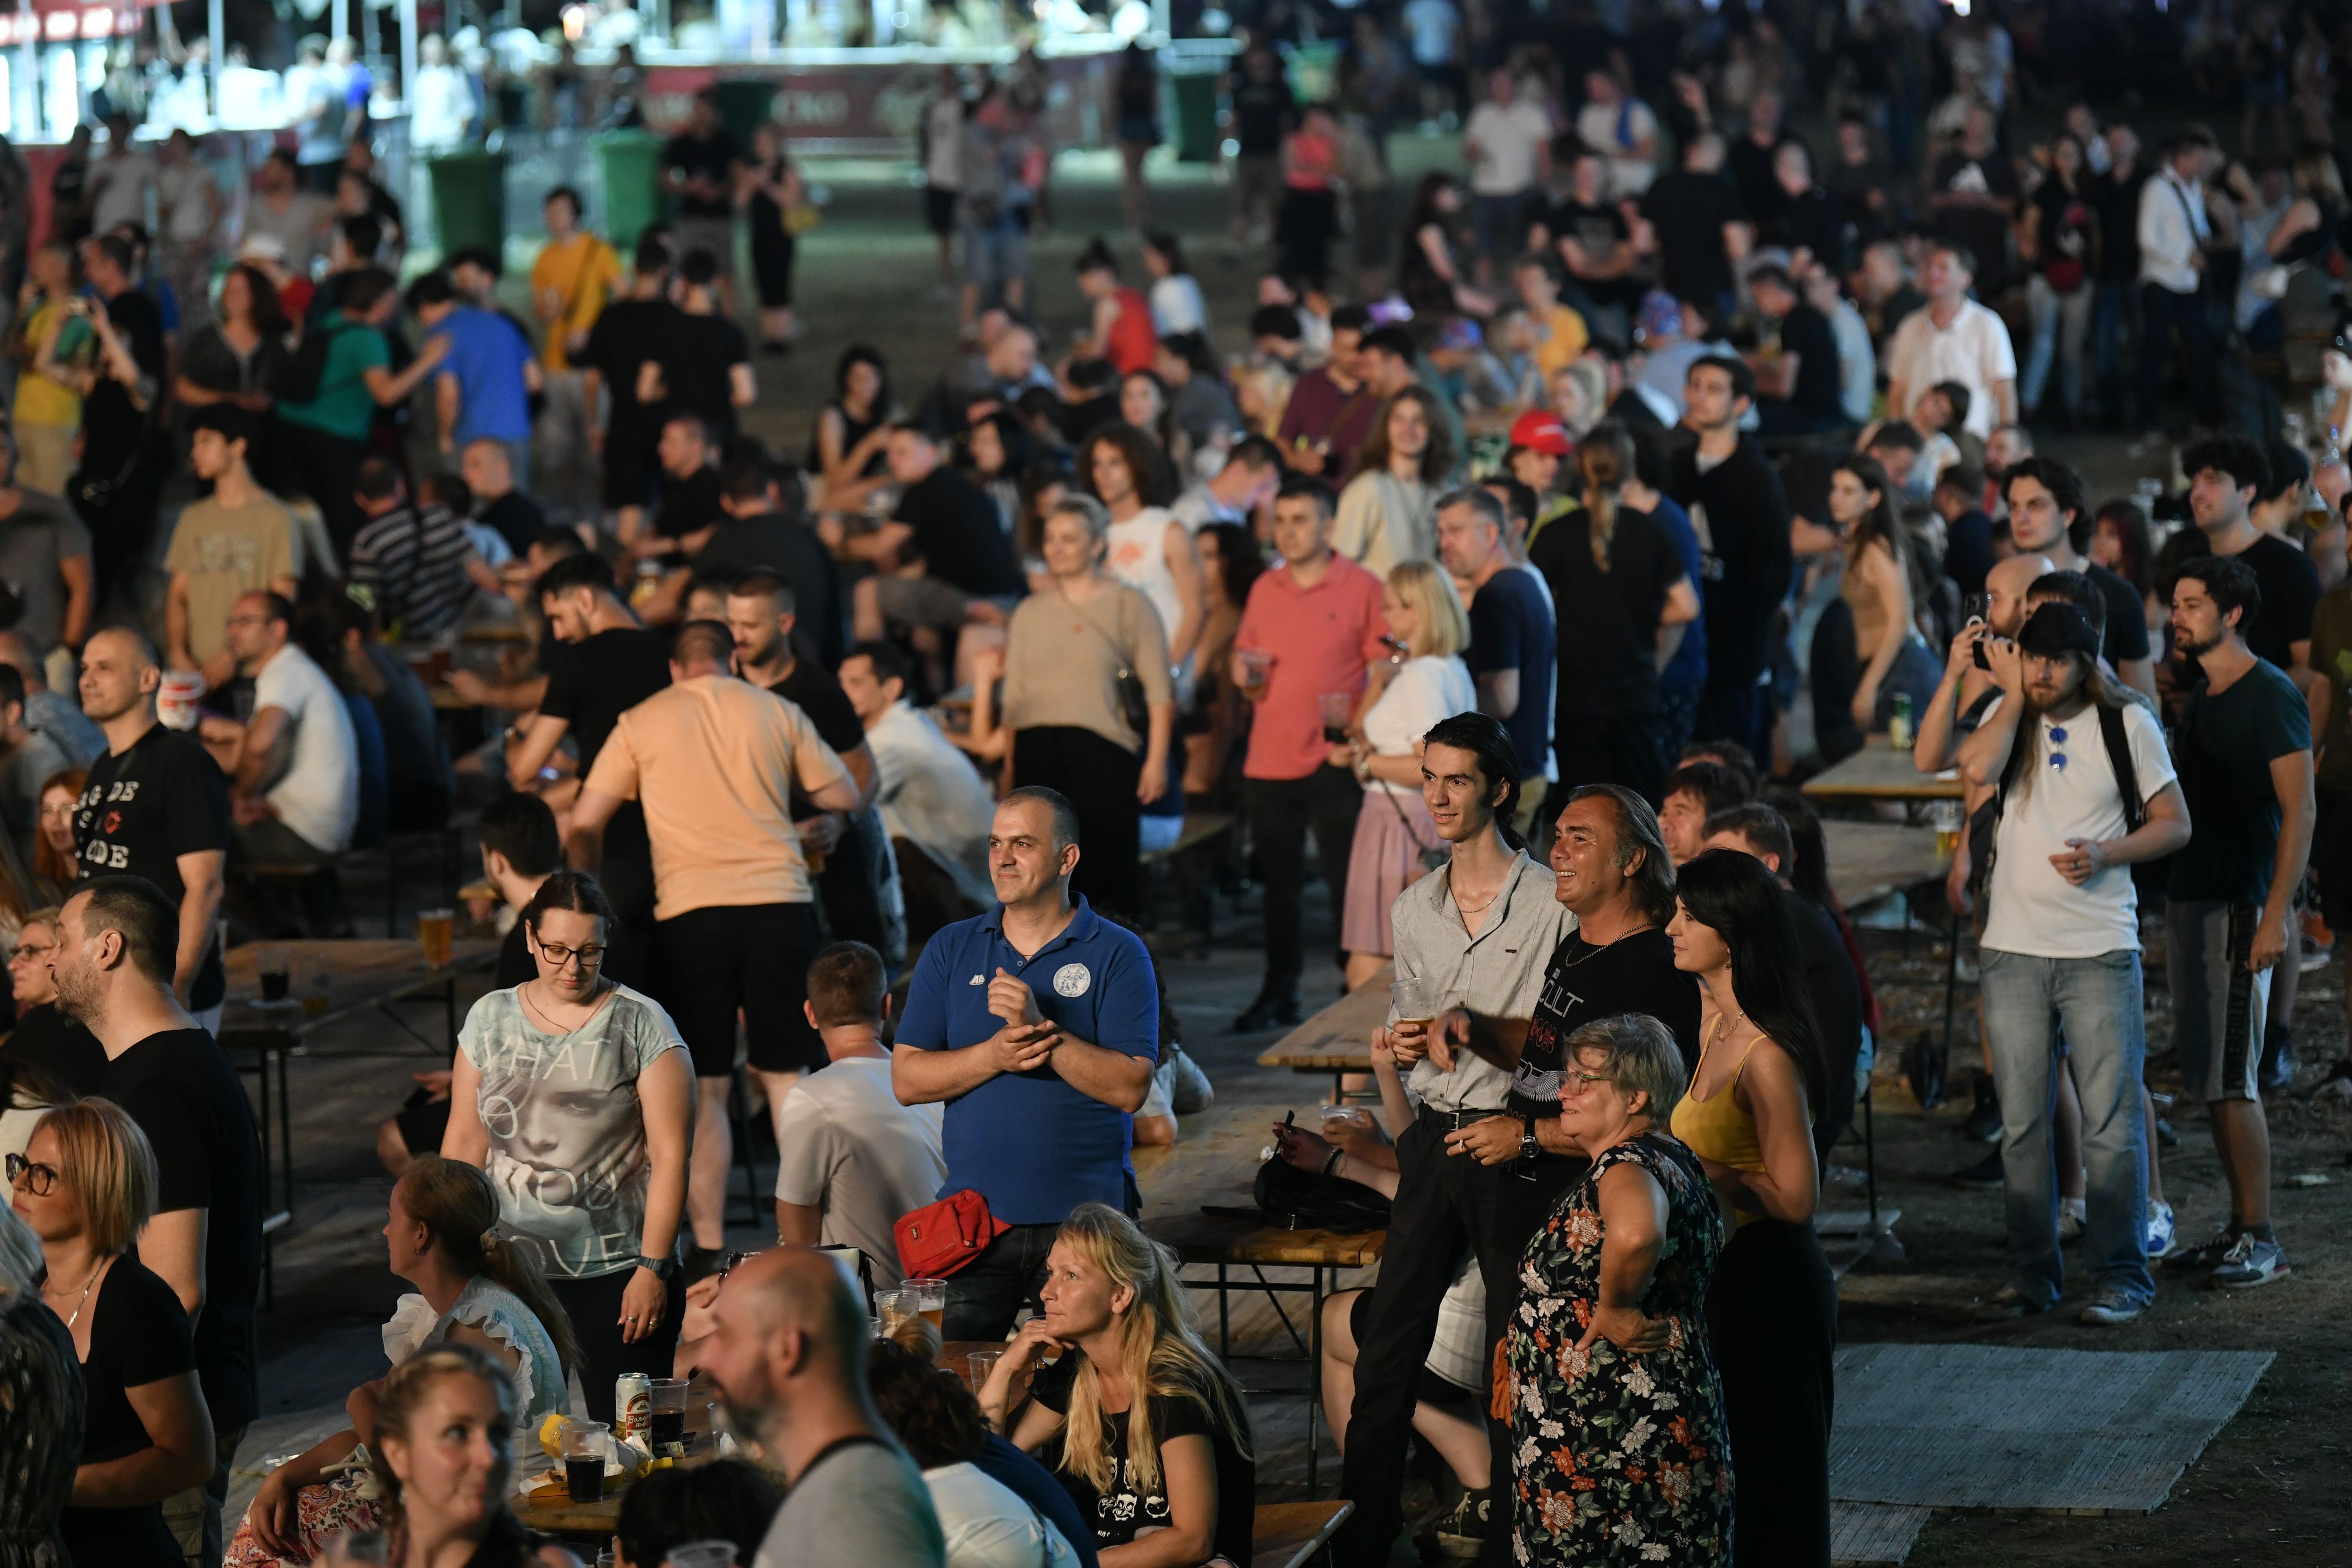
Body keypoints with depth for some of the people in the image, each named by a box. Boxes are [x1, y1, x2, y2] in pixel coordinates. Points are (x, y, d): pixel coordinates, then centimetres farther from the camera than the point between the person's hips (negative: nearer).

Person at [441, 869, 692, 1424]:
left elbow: (670, 1155, -5)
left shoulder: (642, 1025, -1)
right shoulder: (489, 1020, 9)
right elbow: (464, 1143, 14)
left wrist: (653, 1268, -10)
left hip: (619, 1270, -3)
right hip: (512, 1273, 3)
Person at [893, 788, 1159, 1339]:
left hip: (1085, 1215, -3)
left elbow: (1129, 1088, -10)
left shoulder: (1117, 954, 0)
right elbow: (907, 1079, 3)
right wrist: (993, 1056, -13)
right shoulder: (951, 950, 10)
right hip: (976, 1213, 3)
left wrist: (1041, 1029, -20)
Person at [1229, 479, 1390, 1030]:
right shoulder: (1265, 589, 12)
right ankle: (1279, 994, 19)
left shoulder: (1362, 588, -3)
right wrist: (1244, 675, -4)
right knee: (1278, 884, 11)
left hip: (1334, 761, -5)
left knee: (1346, 883, -2)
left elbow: (1384, 671, -3)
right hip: (1269, 761, 5)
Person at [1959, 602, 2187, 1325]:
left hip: (2101, 950, -2)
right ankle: (2033, 1273, 15)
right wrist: (2013, 694, -8)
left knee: (2111, 1122, -3)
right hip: (2014, 950, 3)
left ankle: (2121, 1275, 5)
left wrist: (2107, 853, -11)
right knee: (2021, 1123, 6)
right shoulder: (2007, 717, 6)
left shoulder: (2128, 724, 1)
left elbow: (2174, 823, 4)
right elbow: (1976, 769, -16)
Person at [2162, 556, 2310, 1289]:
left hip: (2240, 905, -8)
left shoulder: (2272, 697, -10)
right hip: (2188, 898, 8)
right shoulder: (2200, 698, 15)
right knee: (2207, 1079, 9)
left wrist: (2276, 914, -20)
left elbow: (2299, 810, -14)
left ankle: (2261, 1240, -4)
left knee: (2231, 1081, -9)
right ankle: (2241, 1229, 15)